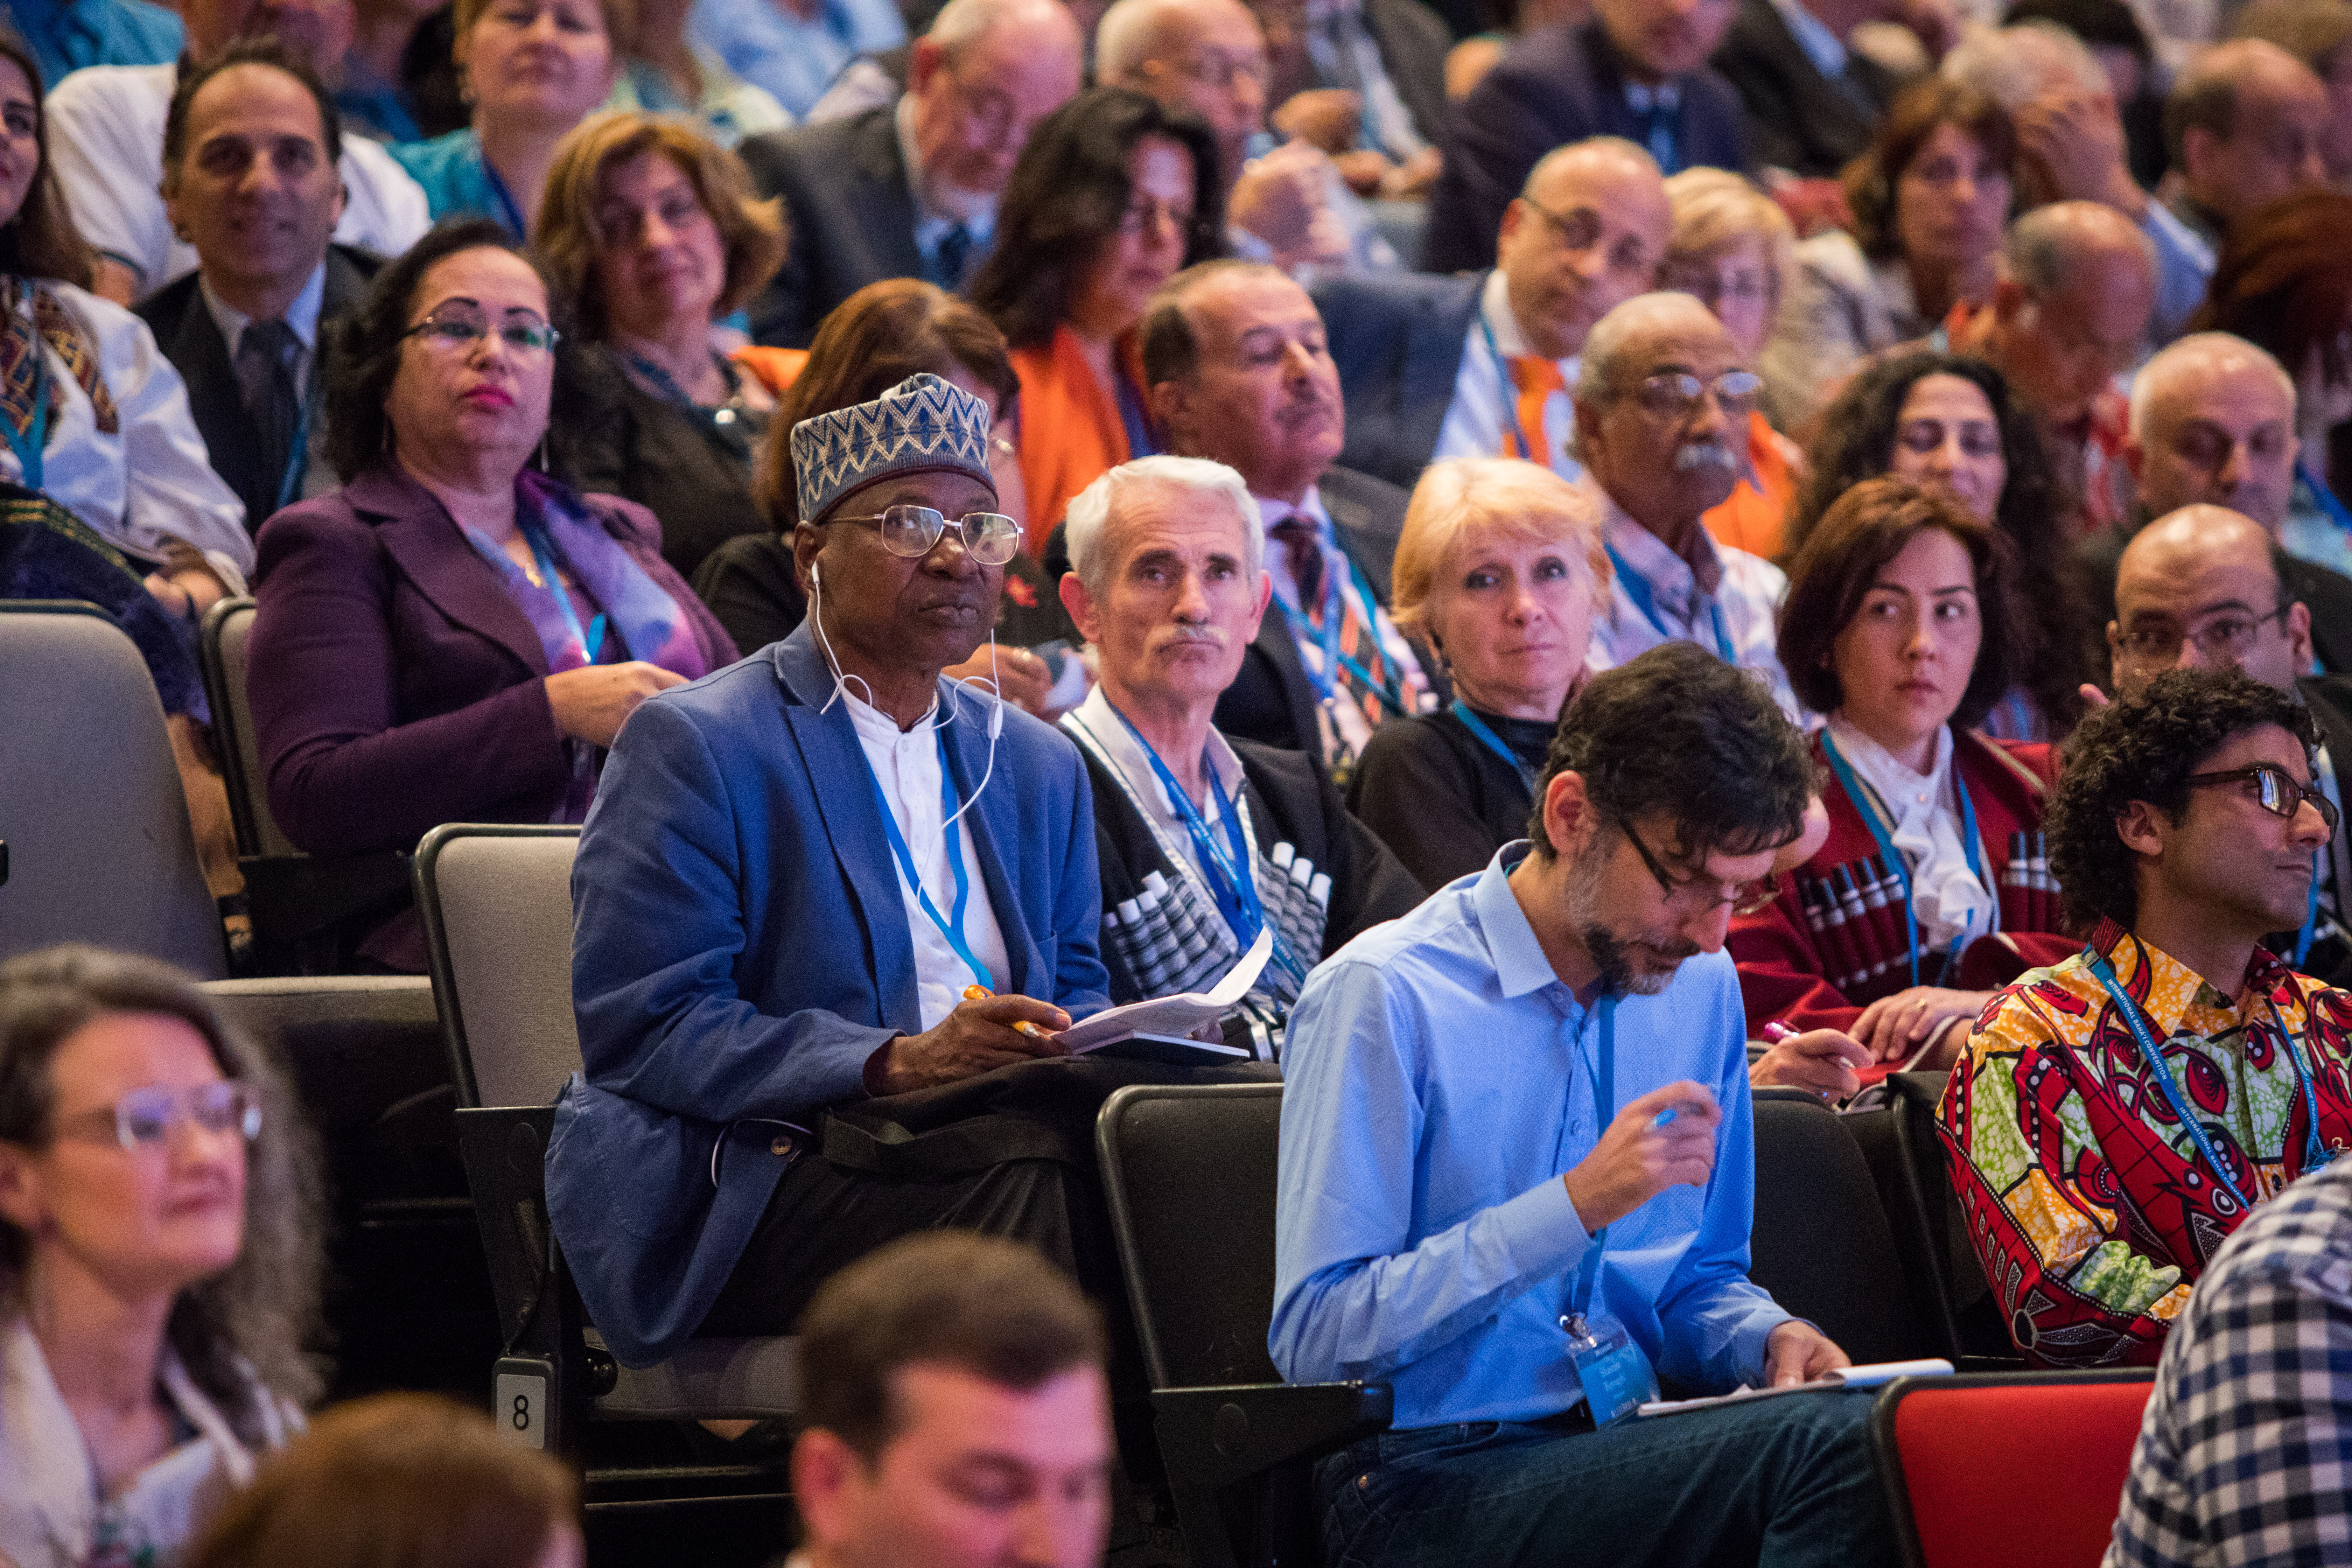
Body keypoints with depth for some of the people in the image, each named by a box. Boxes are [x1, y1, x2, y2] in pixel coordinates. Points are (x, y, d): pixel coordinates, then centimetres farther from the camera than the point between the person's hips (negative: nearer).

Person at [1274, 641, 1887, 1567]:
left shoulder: (1701, 988, 15)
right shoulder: (1385, 997, -8)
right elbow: (1315, 1334, -13)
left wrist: (1768, 1340, 2)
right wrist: (1578, 1205, -18)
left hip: (1624, 1455, 7)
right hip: (1429, 1486, -7)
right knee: (1840, 1447, -31)